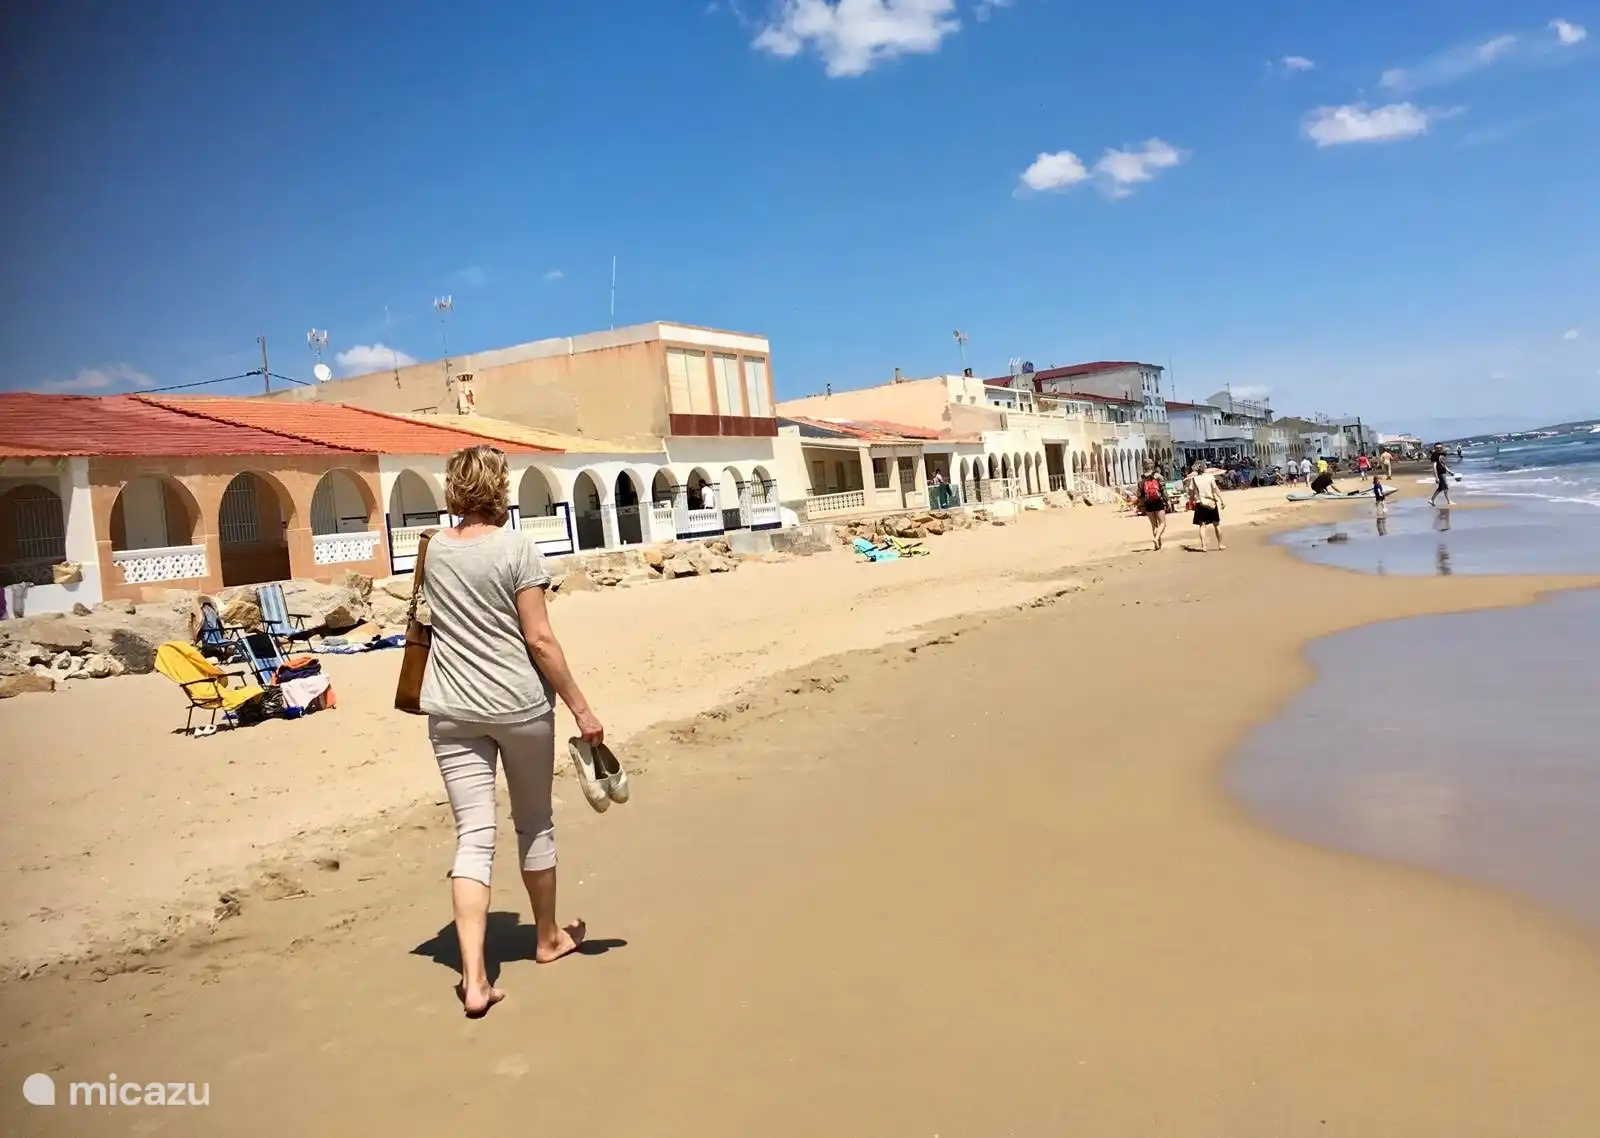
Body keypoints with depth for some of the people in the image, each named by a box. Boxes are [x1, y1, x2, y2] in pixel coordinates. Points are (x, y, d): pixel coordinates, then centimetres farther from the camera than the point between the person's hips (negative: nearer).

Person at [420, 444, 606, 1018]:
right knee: (534, 823, 15)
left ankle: (474, 978, -6)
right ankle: (548, 937, 34)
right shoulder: (516, 546, -10)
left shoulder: (434, 549, 6)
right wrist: (580, 708, -8)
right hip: (519, 703, -3)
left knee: (473, 837, 1)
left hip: (452, 711, 4)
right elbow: (539, 638, -12)